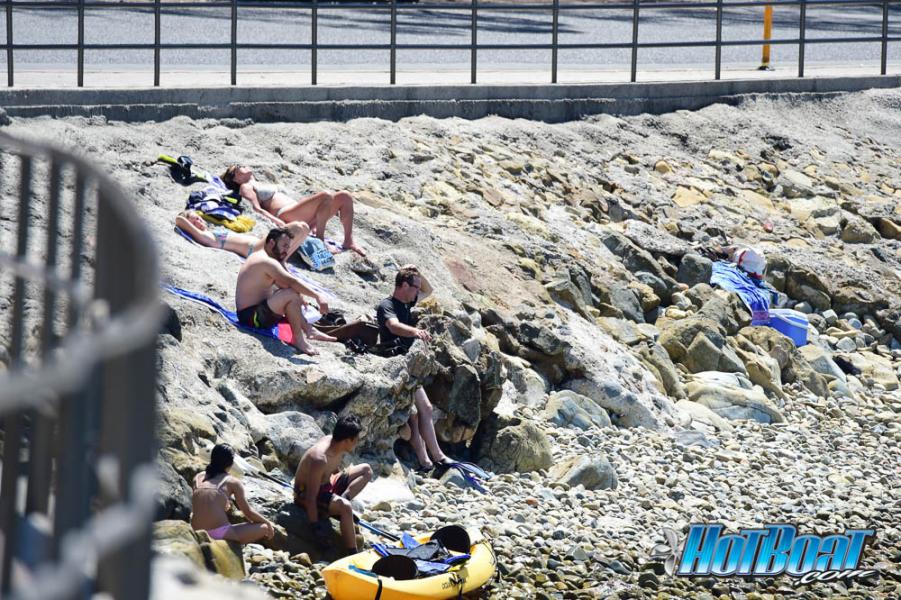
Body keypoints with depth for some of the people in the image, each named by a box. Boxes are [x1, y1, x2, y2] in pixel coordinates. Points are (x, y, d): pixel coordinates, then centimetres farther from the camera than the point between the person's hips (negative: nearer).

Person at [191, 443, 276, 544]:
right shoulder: (233, 482, 3)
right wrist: (268, 523, 26)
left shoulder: (198, 478, 14)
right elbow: (248, 513, 9)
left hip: (198, 535, 5)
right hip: (221, 534, -5)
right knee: (264, 528, 9)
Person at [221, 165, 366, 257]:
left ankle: (349, 241, -12)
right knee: (326, 196, -29)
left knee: (345, 196, -4)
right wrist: (276, 221, -22)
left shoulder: (267, 185, 38)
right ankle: (320, 240, -28)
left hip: (304, 219, 9)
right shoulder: (245, 187, 14)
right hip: (285, 216, -9)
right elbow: (257, 209, -5)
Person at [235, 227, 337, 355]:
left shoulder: (259, 257, 15)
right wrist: (317, 296, -28)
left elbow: (284, 284, 17)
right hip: (251, 317, -11)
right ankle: (298, 340, -16)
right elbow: (292, 282, -29)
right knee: (291, 294, -25)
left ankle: (308, 330, 12)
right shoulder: (268, 262, -19)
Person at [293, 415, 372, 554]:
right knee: (345, 507, -36)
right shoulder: (320, 459, -33)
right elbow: (311, 497, -31)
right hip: (305, 494, -9)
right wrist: (316, 527, -28)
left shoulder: (334, 442, -7)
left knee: (366, 470, 7)